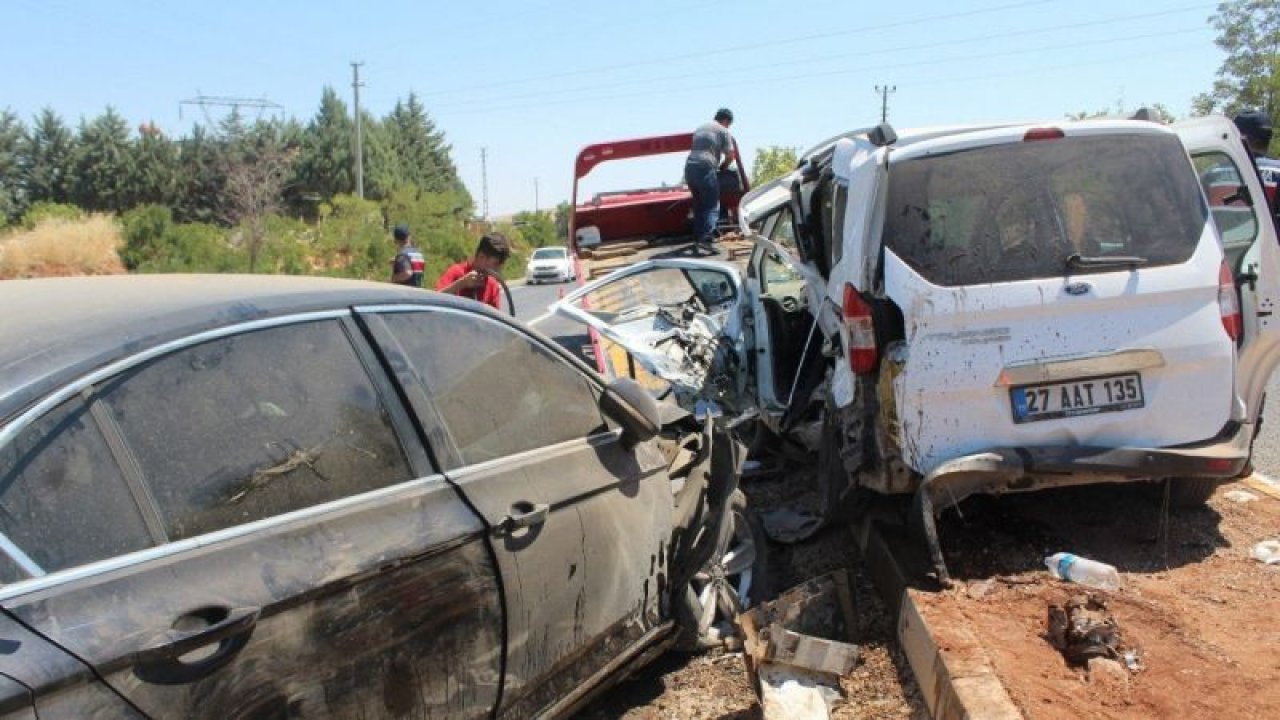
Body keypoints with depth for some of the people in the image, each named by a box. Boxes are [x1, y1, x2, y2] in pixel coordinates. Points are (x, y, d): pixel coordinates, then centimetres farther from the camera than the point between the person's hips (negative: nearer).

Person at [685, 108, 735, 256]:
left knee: (699, 206, 17)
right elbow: (730, 155, 2)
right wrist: (723, 167, 21)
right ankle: (704, 241, -19)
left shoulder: (700, 127, 26)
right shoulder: (723, 131, 5)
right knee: (712, 207, -6)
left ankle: (697, 239, 16)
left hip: (689, 166, 7)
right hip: (705, 168, -7)